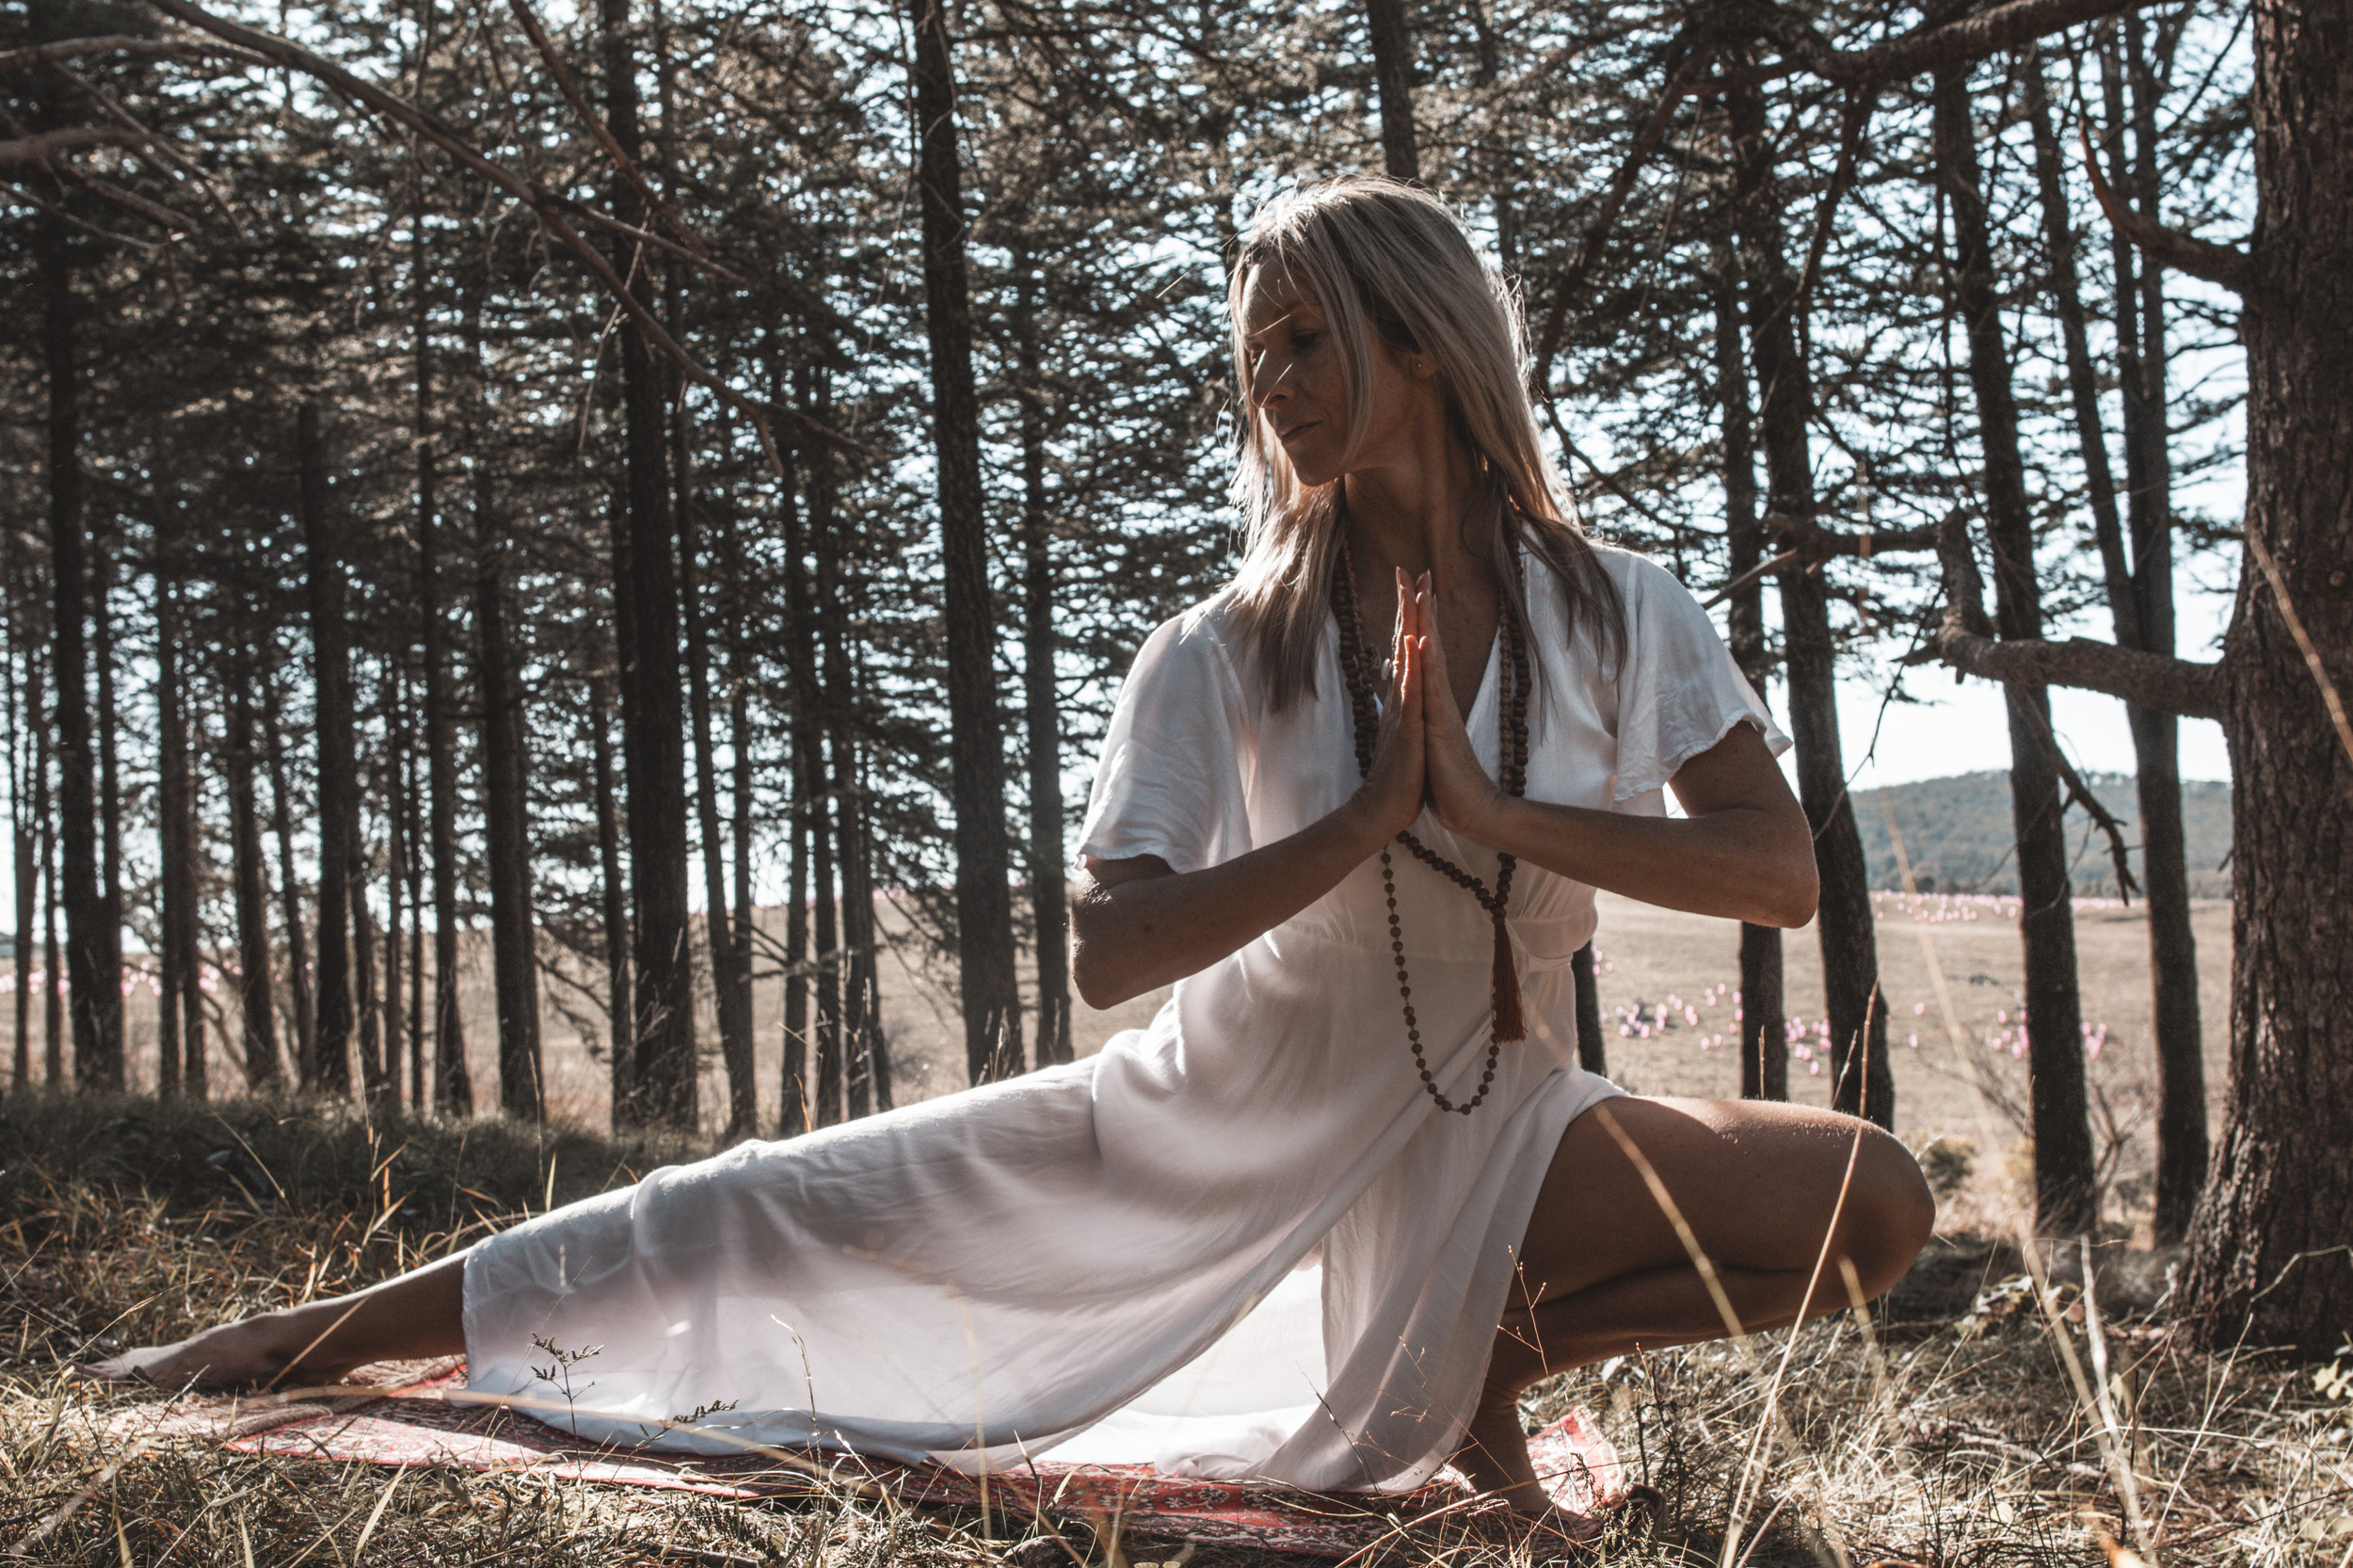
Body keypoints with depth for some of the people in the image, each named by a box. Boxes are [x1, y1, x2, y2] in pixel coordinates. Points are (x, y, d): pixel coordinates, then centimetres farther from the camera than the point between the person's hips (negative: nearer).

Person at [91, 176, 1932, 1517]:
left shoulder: (1618, 614, -6)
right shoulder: (1227, 654, -10)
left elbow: (1782, 871, -13)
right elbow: (1110, 948, -17)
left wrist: (1500, 813, -23)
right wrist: (1368, 817, -24)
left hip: (1481, 1135, 1)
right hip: (1232, 1110, -1)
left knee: (1870, 1204, -18)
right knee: (806, 1207, -11)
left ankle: (1496, 1355, 1)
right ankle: (315, 1334, 0)